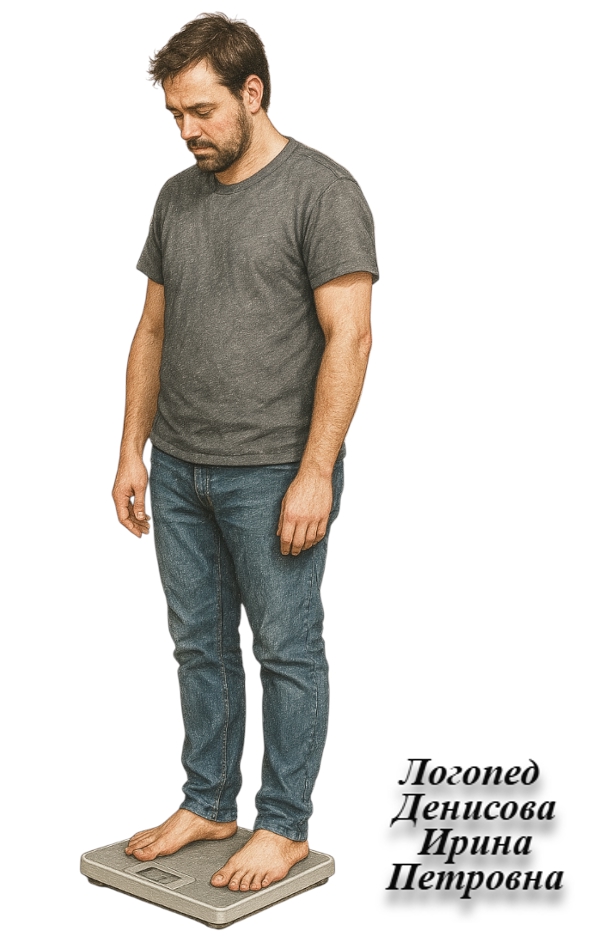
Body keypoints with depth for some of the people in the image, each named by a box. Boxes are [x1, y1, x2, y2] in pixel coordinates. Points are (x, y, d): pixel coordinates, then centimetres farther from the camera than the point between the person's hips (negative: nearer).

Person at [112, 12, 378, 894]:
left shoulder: (322, 191, -13)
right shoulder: (178, 198, 10)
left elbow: (348, 336, -18)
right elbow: (154, 332, 14)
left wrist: (314, 474, -21)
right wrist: (133, 450, 9)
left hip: (274, 474, -7)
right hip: (181, 471, 8)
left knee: (286, 651, 5)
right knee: (201, 644, 16)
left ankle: (285, 826, 19)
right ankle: (208, 804, 31)